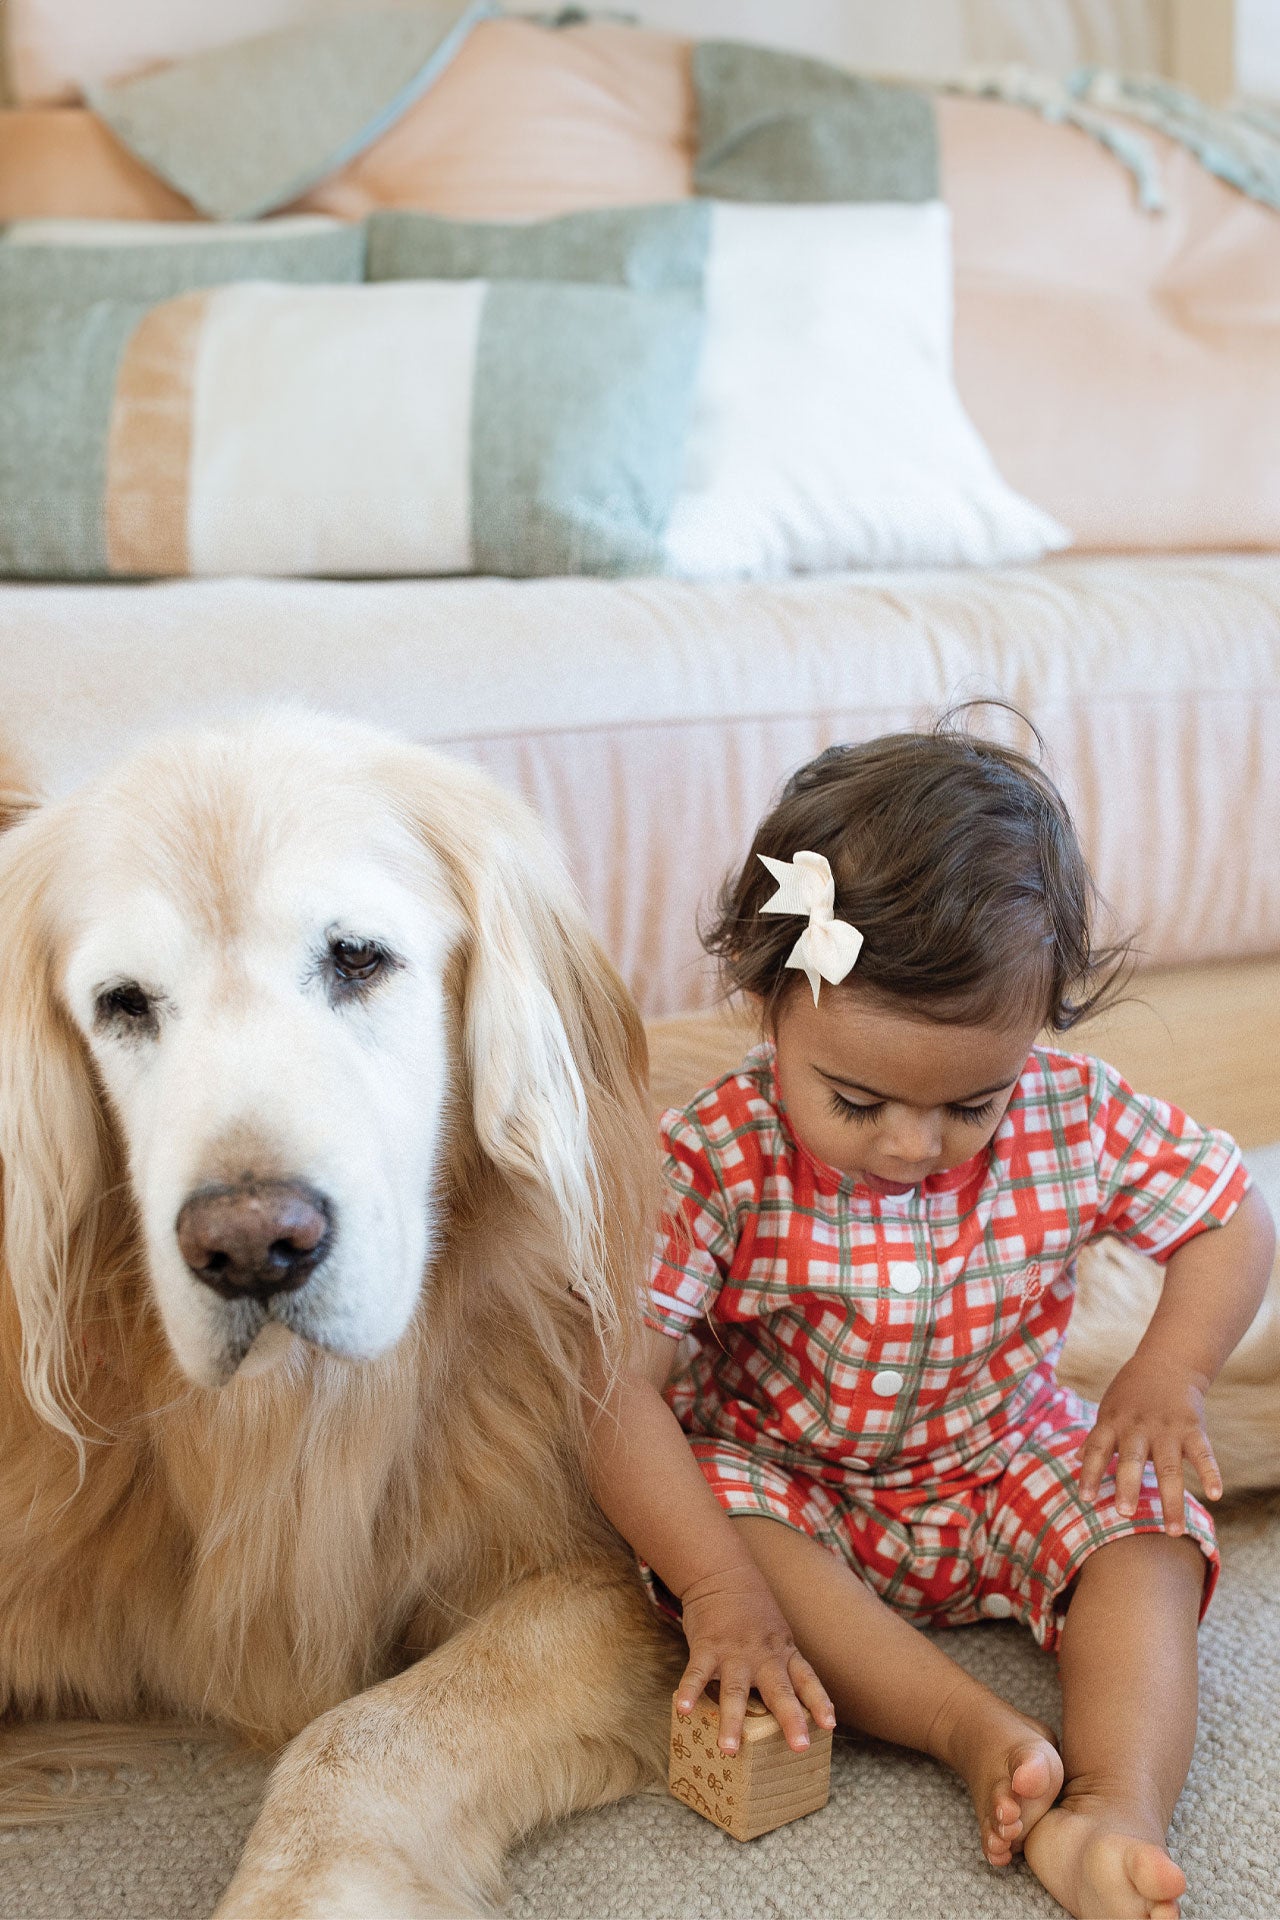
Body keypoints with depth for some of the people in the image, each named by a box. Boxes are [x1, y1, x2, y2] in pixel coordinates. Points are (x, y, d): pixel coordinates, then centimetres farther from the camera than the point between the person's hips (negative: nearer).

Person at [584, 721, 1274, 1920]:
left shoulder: (1075, 1123, -17)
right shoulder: (717, 1160, -25)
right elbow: (617, 1379, -28)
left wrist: (1166, 1378, -17)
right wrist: (718, 1588, -35)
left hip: (1007, 1462, 2)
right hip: (785, 1483, -2)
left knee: (1146, 1537, -22)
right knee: (727, 1522, -33)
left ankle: (1116, 1811, -36)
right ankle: (977, 1732, -35)